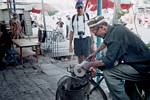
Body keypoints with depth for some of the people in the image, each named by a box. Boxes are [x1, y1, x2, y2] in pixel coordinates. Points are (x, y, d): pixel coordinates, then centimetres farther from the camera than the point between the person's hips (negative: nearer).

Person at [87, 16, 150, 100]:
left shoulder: (115, 34, -23)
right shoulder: (115, 28, 5)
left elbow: (108, 61, -24)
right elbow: (106, 42, 27)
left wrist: (91, 65, -9)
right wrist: (95, 53, 33)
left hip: (142, 67, -10)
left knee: (108, 73, -23)